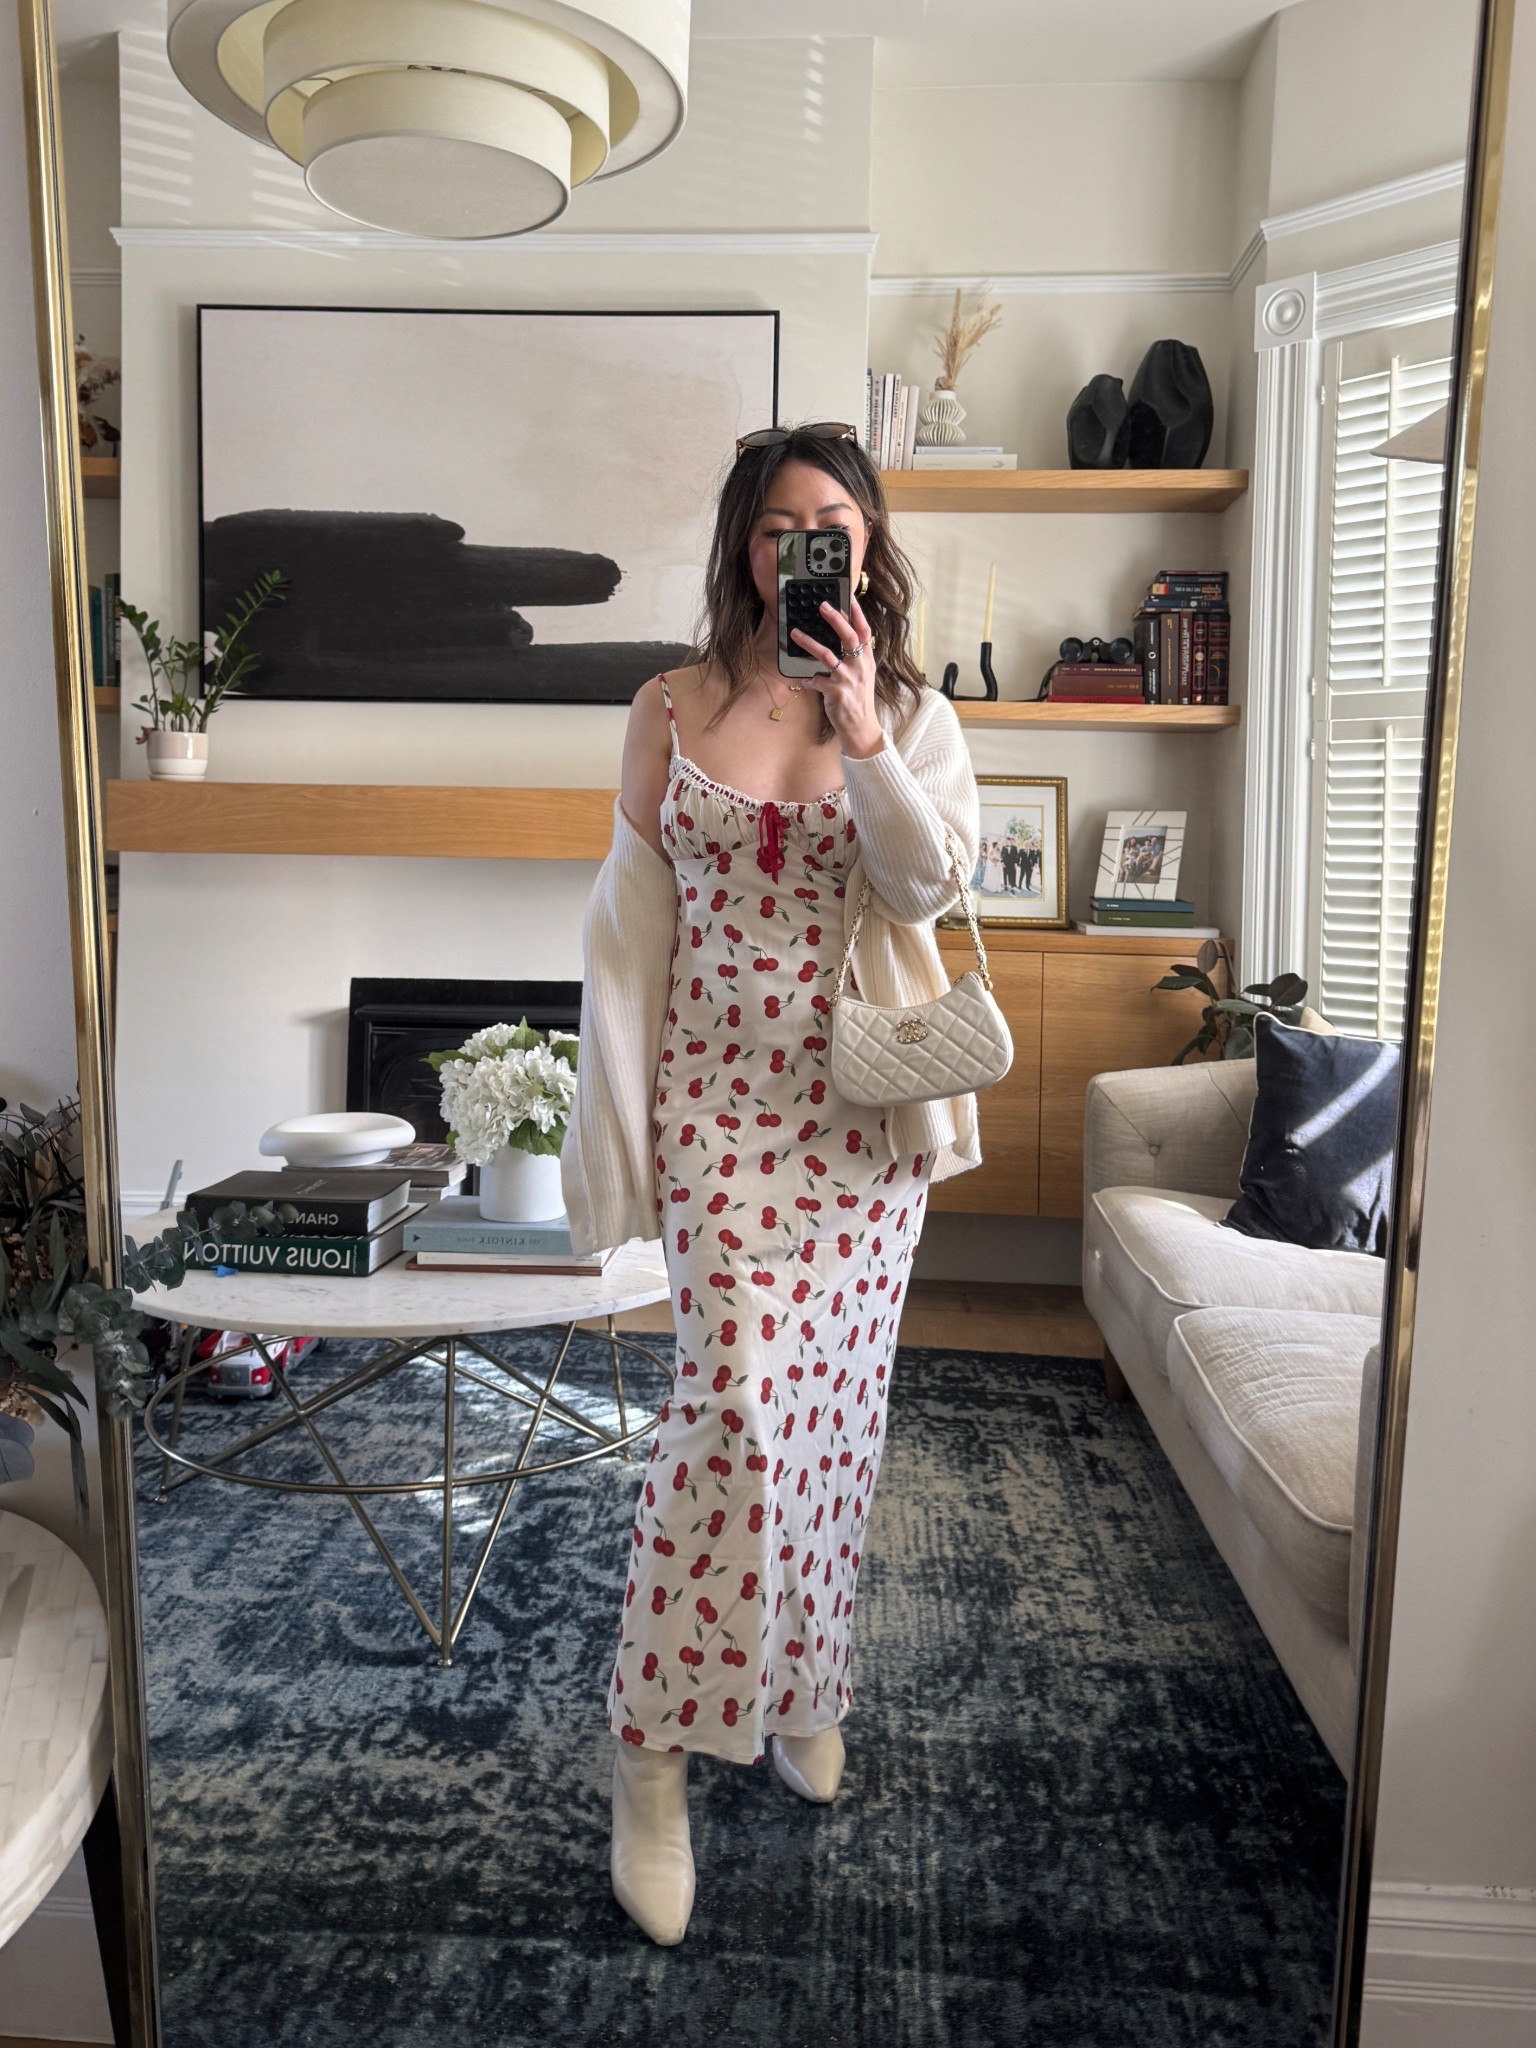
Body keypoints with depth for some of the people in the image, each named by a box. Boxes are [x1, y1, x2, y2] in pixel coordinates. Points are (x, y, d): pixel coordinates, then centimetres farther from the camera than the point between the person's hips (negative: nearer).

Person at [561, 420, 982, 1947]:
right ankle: (653, 1751, 4)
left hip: (863, 1096, 2)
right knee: (741, 1386, -13)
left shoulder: (914, 713, 6)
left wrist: (862, 734, -20)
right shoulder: (673, 709, 4)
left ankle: (799, 1684, 32)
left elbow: (930, 881, -9)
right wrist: (617, 1117, 0)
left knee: (831, 1399, 9)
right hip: (720, 1085, -2)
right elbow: (632, 916, 3)